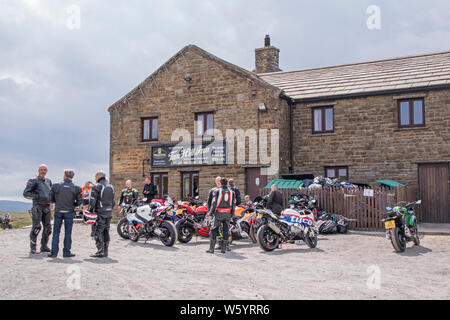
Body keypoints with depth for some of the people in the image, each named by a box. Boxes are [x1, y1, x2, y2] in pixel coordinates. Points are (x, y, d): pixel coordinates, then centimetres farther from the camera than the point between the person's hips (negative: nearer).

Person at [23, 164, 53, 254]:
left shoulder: (48, 181, 16)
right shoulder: (34, 181, -2)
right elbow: (26, 193, -8)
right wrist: (37, 196, -16)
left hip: (47, 207, 6)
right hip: (37, 206, -6)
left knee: (48, 227, 6)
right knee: (36, 227, -12)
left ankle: (44, 246, 16)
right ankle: (33, 249, -8)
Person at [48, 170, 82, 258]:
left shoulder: (56, 186, -4)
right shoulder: (76, 188, -4)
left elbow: (51, 199, 1)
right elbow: (79, 201, -3)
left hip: (58, 211, 0)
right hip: (69, 212, 0)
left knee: (56, 232, 8)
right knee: (68, 233, 7)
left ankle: (54, 252, 7)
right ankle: (67, 252, 7)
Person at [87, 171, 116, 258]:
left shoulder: (96, 187, -8)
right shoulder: (111, 187, 14)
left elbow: (92, 202, -10)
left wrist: (89, 211, -2)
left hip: (100, 213, -7)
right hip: (109, 213, 7)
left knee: (98, 232, -5)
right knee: (106, 232, 10)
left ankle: (100, 251, -10)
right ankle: (105, 251, 12)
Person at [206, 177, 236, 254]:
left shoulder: (217, 191, -5)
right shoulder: (231, 192, 8)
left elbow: (213, 204, -7)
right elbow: (233, 205, 9)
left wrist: (211, 214, -1)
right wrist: (231, 215, 15)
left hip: (218, 214, -3)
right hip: (228, 214, 3)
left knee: (214, 230, 3)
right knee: (225, 231, 9)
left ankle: (211, 248, -2)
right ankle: (223, 248, 8)